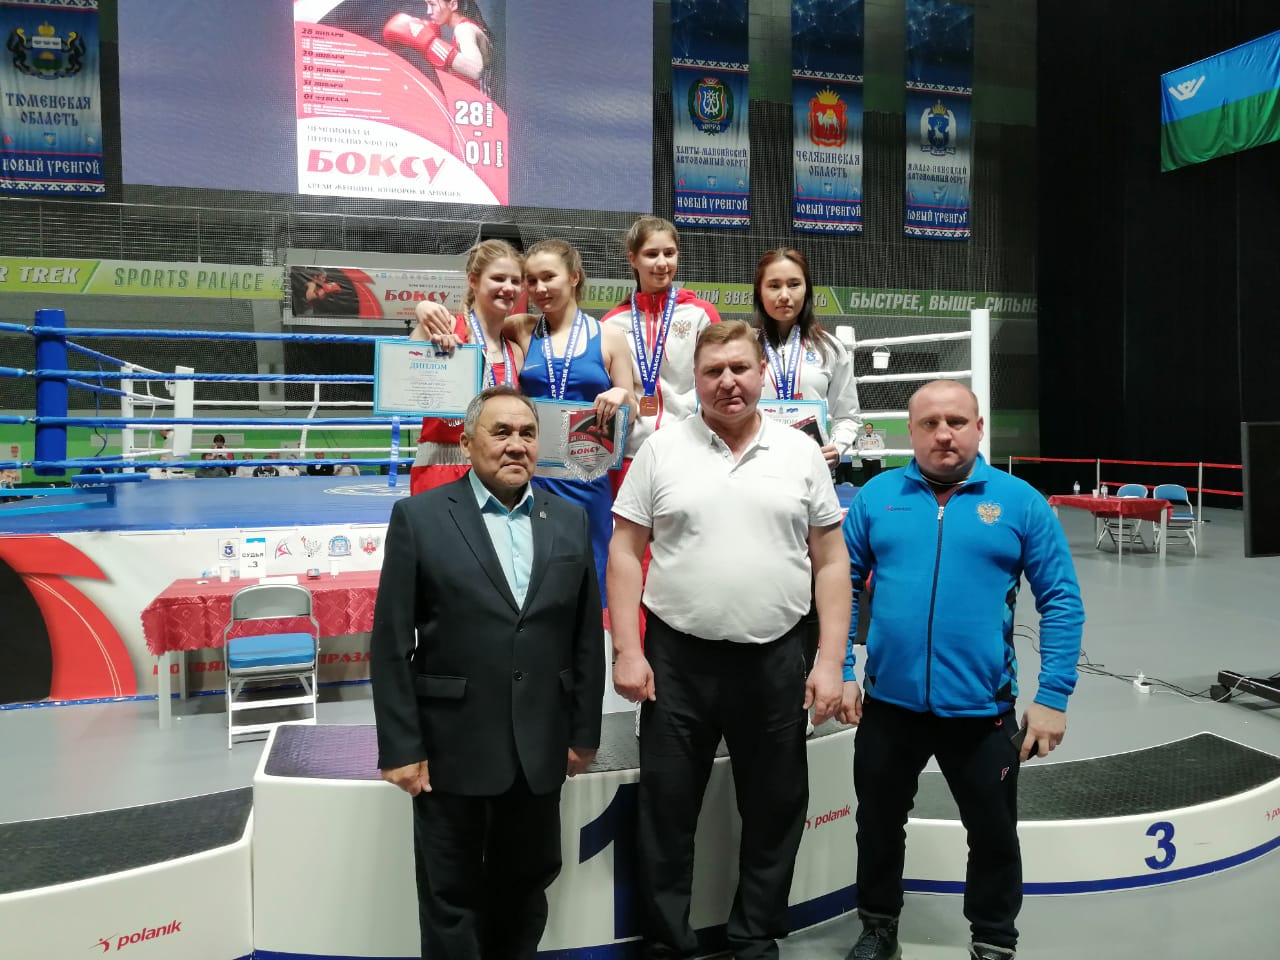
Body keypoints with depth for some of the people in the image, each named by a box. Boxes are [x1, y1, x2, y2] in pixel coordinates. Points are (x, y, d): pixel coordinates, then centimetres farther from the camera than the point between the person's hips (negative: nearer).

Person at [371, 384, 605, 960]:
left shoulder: (570, 522, 4)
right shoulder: (419, 518, -6)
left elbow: (587, 637, 6)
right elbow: (391, 644, -8)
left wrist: (584, 733, 5)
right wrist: (401, 748, -10)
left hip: (540, 749, 3)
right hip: (451, 748, -3)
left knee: (525, 885, 19)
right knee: (449, 897, 13)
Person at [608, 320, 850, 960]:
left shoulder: (802, 454, 3)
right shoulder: (662, 449, 0)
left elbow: (831, 563, 4)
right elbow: (625, 553, 0)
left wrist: (831, 661, -3)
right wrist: (627, 651, -7)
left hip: (775, 662, 1)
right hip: (677, 660, -1)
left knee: (774, 811, 13)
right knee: (665, 812, 9)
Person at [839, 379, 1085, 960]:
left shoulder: (1019, 501, -4)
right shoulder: (877, 496, -1)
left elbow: (1062, 601, -4)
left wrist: (1053, 697, -9)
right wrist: (840, 671, -3)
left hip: (982, 708, -1)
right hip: (889, 702, 2)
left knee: (995, 835, 16)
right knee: (878, 825, 19)